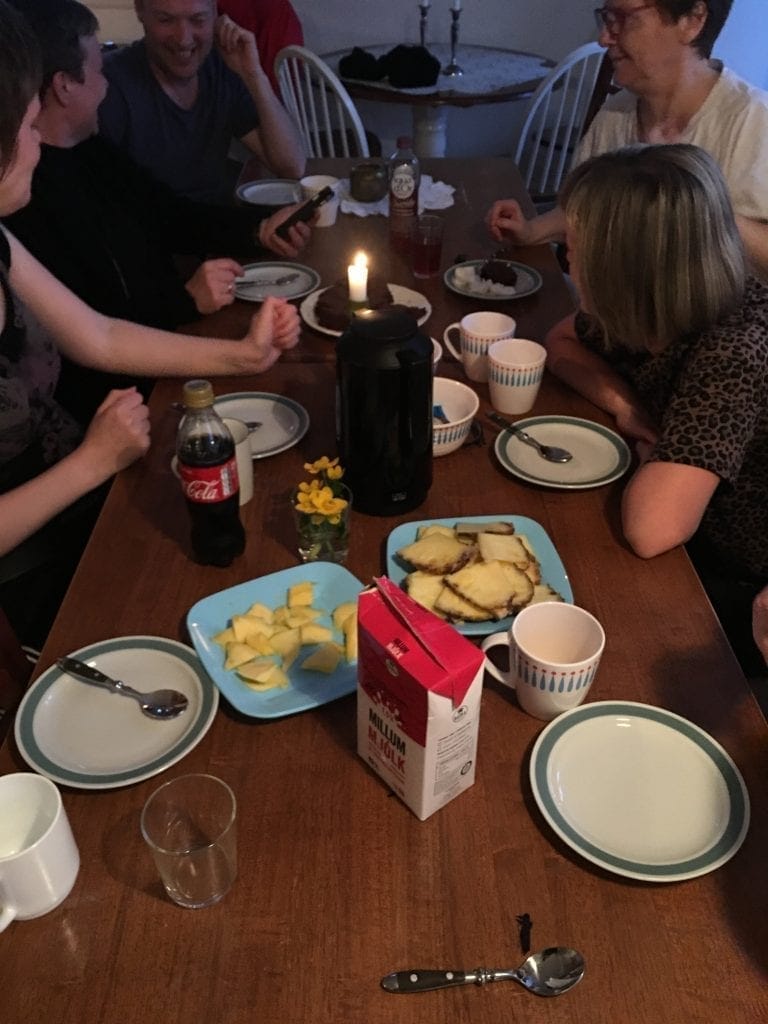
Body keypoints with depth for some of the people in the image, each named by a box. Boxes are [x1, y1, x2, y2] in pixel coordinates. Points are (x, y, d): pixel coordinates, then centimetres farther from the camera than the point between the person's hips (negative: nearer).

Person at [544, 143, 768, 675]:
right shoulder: (660, 308, -12)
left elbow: (652, 529, -40)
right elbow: (562, 343, 7)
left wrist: (653, 450, -19)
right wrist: (622, 404, -11)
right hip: (692, 541, 6)